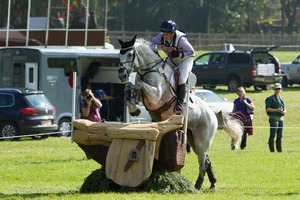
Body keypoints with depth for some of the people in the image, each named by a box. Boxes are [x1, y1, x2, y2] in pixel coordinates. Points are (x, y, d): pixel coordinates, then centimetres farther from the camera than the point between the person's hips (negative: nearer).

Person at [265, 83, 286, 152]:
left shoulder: (281, 99, 17)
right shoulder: (271, 98, -4)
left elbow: (284, 109, 21)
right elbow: (267, 109, -11)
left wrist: (284, 111, -3)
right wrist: (276, 110, -19)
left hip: (281, 119, 7)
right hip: (274, 118, -7)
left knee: (280, 136, 10)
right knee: (272, 135, -9)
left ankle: (280, 150, 15)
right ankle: (272, 150, -9)